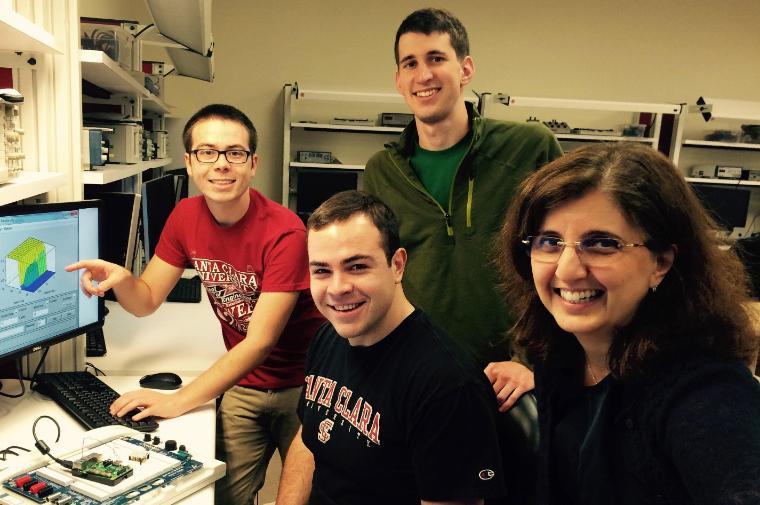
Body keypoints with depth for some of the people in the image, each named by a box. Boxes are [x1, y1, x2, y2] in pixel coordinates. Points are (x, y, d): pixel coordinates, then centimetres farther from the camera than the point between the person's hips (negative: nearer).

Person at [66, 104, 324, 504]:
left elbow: (260, 341, -27)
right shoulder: (186, 217, -6)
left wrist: (179, 401, -29)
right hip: (242, 384, 4)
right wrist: (121, 279, -23)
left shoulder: (284, 232, -26)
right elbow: (146, 301, -1)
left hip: (301, 384, -4)